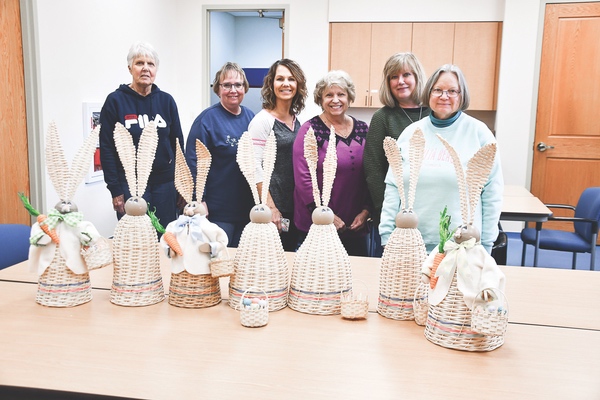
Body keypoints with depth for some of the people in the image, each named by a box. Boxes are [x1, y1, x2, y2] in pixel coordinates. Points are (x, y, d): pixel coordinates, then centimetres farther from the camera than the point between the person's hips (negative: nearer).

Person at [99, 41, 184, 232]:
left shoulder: (166, 100, 6)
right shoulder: (115, 101, -3)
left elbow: (178, 143, 9)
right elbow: (106, 148, -4)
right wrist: (115, 189, -8)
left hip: (165, 183, 3)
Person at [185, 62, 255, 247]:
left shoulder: (250, 117, 8)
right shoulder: (207, 119, -10)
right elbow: (193, 161, -13)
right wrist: (199, 201, -18)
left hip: (247, 208, 6)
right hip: (218, 211, -6)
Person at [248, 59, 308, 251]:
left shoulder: (297, 120, 10)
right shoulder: (263, 120, -10)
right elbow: (254, 167, -15)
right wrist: (270, 207, -18)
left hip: (295, 207, 7)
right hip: (272, 208, -7)